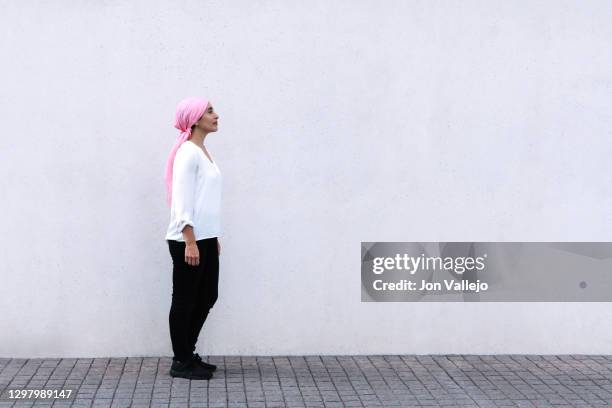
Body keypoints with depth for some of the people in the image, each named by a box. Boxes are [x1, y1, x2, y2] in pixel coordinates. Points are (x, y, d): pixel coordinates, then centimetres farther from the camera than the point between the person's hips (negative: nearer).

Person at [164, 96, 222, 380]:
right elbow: (182, 202, -18)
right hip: (188, 240, -9)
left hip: (205, 239, 9)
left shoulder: (203, 152, 14)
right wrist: (190, 243, -21)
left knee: (207, 297, 14)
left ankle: (187, 354, 25)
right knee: (184, 300, 1)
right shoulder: (188, 153, -14)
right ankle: (181, 362, 11)